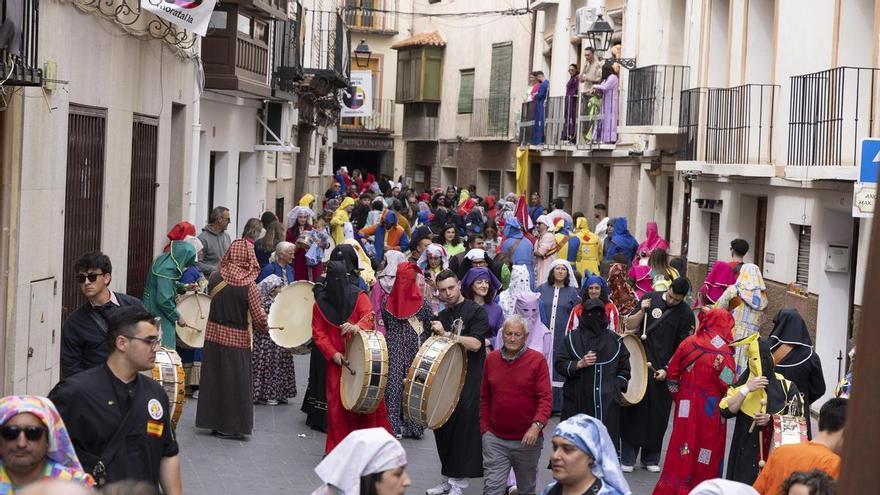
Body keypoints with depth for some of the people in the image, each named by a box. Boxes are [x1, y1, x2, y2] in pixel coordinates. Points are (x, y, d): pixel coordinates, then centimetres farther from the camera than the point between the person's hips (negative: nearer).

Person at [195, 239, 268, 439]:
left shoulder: (215, 277, -6)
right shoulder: (249, 285, -17)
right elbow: (259, 317, -13)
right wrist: (265, 328, 6)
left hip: (214, 334, 4)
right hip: (238, 339, -4)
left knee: (214, 378, 14)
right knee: (237, 382, 7)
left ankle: (213, 422, 22)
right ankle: (233, 426, 12)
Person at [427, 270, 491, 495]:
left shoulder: (476, 311, -5)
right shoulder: (442, 316, 15)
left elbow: (475, 343, -17)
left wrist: (446, 334, -16)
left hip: (469, 381, -6)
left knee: (462, 425, -8)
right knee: (442, 425, 5)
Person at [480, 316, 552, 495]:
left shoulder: (537, 360, -6)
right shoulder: (491, 359, 5)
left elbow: (546, 398, -12)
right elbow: (484, 398, 11)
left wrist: (537, 426, -25)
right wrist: (484, 429, 7)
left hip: (527, 439, -1)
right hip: (495, 439, 1)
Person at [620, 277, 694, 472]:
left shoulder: (686, 315, -1)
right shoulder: (650, 299, 4)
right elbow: (629, 326, 6)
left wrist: (667, 370, -11)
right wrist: (642, 311, -11)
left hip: (663, 372, -1)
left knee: (658, 416, 4)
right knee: (634, 411, 2)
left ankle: (651, 458, 18)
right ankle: (627, 458, 8)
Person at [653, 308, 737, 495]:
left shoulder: (688, 342, 0)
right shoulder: (722, 351, -15)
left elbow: (672, 374, 6)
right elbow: (729, 387, -15)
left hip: (685, 408, 5)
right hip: (710, 412, -5)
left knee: (682, 451, 14)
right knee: (705, 457, 7)